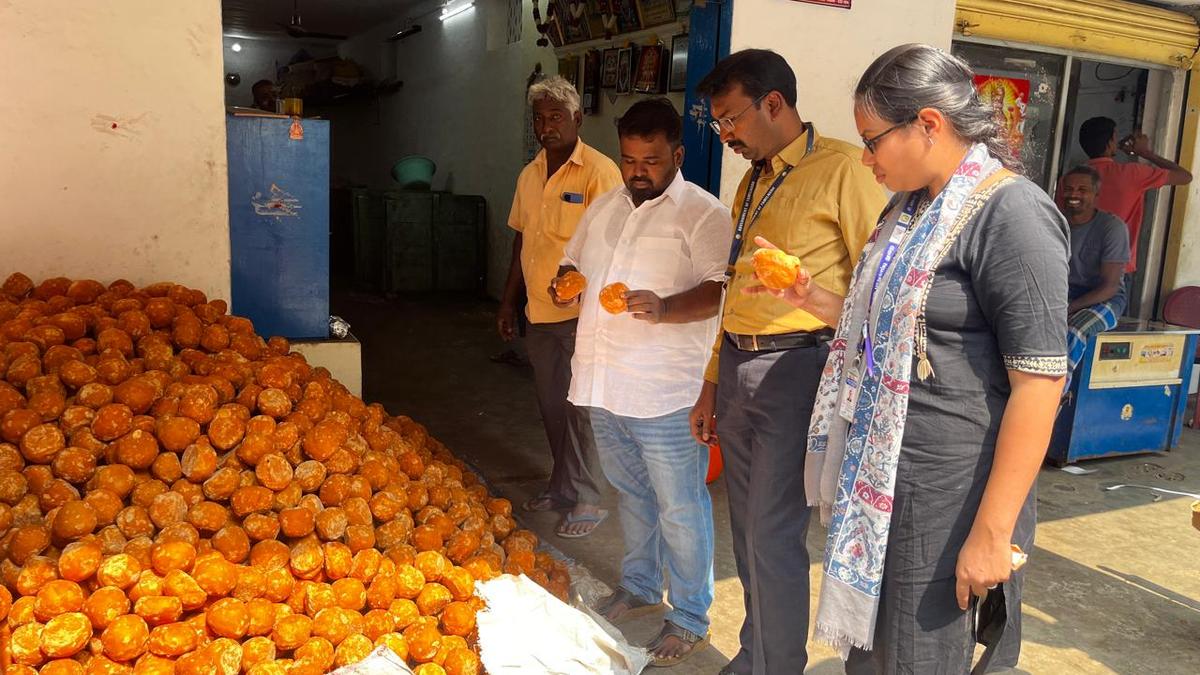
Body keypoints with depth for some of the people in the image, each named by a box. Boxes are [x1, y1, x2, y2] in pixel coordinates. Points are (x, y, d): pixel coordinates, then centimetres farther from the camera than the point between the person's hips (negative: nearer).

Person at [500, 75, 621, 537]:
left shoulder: (599, 172, -10)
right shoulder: (529, 175, 12)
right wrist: (508, 302, 17)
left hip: (581, 313, -7)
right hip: (538, 312, 7)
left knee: (579, 407, -1)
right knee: (551, 405, 16)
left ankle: (587, 500, 13)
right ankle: (562, 486, 32)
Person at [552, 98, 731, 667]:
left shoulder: (703, 213, -9)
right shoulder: (605, 208, 13)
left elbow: (720, 289, -17)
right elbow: (573, 264, 23)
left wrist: (666, 307, -34)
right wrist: (565, 284, 0)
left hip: (665, 395, -6)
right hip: (604, 385, 7)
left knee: (680, 510, 5)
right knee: (633, 494, 22)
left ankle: (691, 619, 22)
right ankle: (639, 587, 41)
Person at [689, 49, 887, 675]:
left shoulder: (842, 168, -9)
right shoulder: (751, 182, 17)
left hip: (794, 366, -8)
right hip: (736, 366, 8)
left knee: (772, 535, -3)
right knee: (748, 529, 16)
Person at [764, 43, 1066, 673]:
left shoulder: (1011, 215, -16)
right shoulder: (912, 205, 12)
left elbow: (1038, 384, -20)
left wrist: (992, 532, -20)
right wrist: (806, 298, 9)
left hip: (942, 490, -8)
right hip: (875, 473, 8)